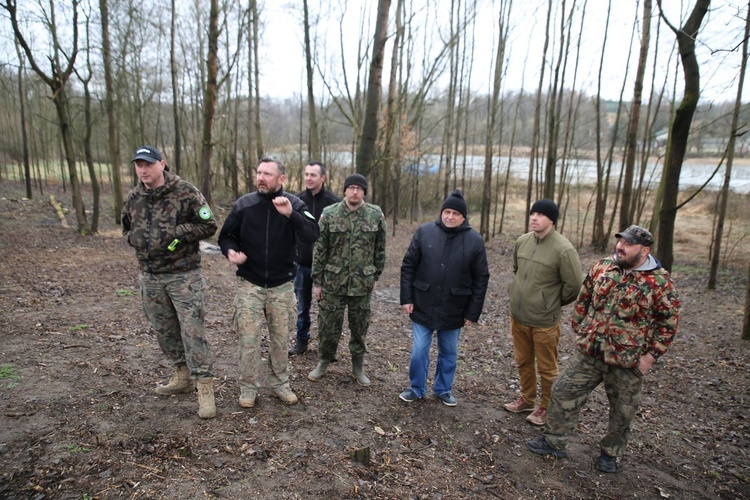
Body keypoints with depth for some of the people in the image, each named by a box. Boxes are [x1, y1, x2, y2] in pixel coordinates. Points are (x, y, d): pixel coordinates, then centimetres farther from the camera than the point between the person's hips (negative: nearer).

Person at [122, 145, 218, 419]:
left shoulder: (186, 192, -11)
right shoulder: (133, 199, 7)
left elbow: (208, 225, -10)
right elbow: (127, 227, 24)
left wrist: (176, 232, -20)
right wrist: (135, 238, 2)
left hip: (184, 275, -6)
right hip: (150, 276, 6)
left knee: (193, 330, -7)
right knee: (164, 330, 16)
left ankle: (205, 388, 1)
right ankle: (182, 376, 34)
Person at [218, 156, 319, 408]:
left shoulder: (294, 204, -6)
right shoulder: (244, 204, -5)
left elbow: (312, 235, -20)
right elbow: (225, 236, 5)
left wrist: (291, 214, -34)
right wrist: (231, 251, -16)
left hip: (282, 285, 0)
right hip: (249, 284, 0)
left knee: (281, 338, 12)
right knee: (248, 338, 3)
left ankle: (280, 383, 30)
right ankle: (248, 387, 21)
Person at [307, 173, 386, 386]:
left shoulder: (376, 215, -3)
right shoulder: (329, 214, -5)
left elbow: (380, 249, 6)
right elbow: (319, 250, -2)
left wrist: (375, 276, 7)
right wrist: (317, 281, -2)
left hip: (362, 283, 1)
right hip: (333, 281, 0)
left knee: (360, 327, 12)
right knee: (328, 325, 10)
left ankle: (358, 366, 30)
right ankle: (324, 361, 32)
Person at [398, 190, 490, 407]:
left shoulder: (475, 240, -5)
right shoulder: (424, 232, -5)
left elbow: (480, 279, -2)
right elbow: (408, 267, -1)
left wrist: (473, 312, -4)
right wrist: (406, 298, -5)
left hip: (454, 311, 1)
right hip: (423, 307, 0)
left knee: (449, 353, 16)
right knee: (419, 351, 8)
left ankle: (444, 389, 35)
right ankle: (417, 389, 28)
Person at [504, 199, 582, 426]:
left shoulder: (563, 249, -19)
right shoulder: (522, 241, 0)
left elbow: (574, 285, -14)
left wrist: (553, 303, -2)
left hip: (545, 320, -6)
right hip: (518, 315, 6)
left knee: (546, 368, 12)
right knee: (523, 361, 22)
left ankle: (545, 407, 32)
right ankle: (527, 399, 41)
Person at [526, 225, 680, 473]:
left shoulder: (659, 281, -13)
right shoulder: (601, 267, -1)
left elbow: (669, 322, -8)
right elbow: (583, 299, 10)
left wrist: (651, 355, -9)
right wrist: (579, 330, 8)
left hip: (627, 361, -3)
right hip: (589, 353, 3)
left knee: (622, 411, 14)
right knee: (564, 392, 7)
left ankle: (610, 452, 38)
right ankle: (554, 442, 24)